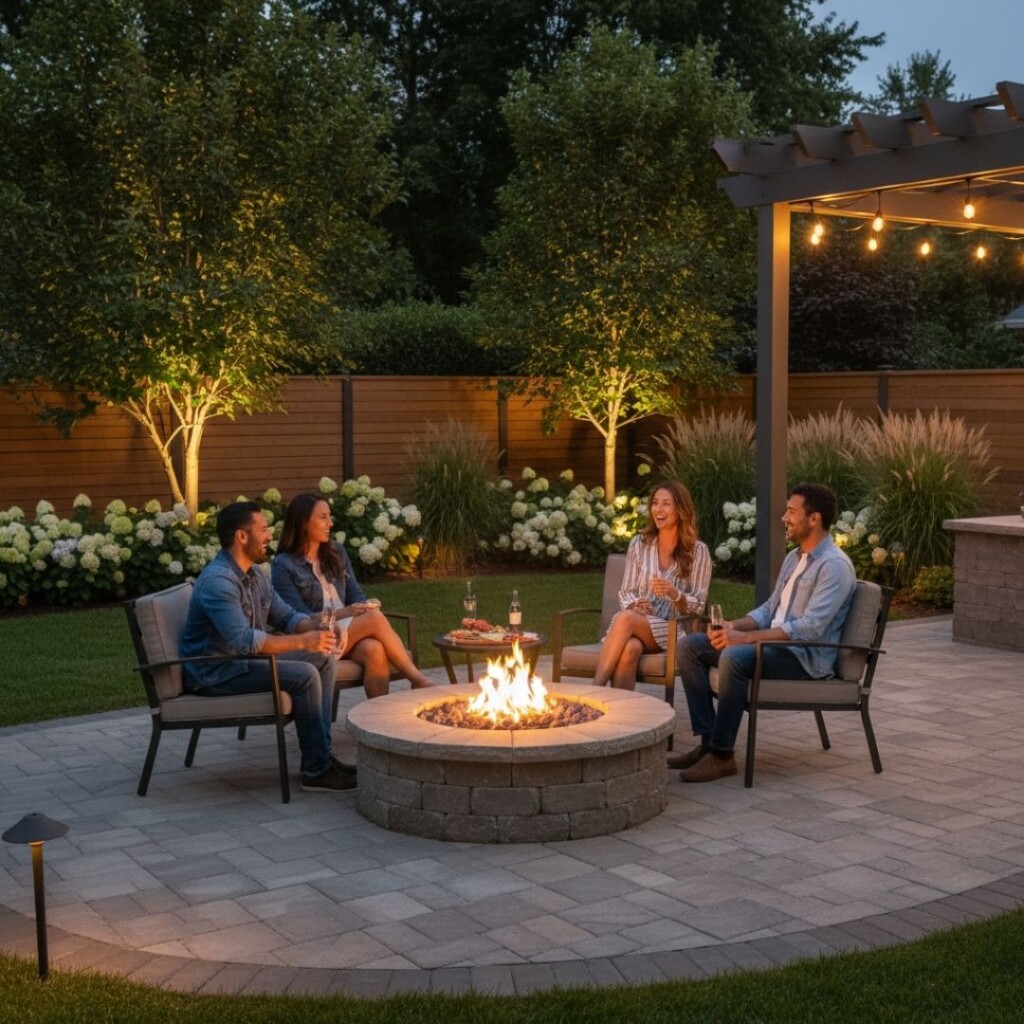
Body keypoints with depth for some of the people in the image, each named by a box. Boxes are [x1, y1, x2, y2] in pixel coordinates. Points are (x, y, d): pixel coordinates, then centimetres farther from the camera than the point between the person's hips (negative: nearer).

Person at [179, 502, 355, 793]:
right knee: (304, 676, -23)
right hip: (216, 673, -10)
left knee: (324, 660, 3)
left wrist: (317, 628, -8)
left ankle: (320, 754, 2)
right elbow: (244, 640, -34)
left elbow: (285, 616, 14)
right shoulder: (217, 581, -24)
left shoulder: (254, 573, 7)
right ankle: (317, 771, -14)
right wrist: (303, 641, -31)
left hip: (243, 659, 10)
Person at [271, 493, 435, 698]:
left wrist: (363, 608, -10)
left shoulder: (337, 552, 16)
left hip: (350, 632, 5)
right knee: (375, 617, -28)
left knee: (375, 650, -32)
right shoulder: (283, 566, -2)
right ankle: (418, 680, -24)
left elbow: (356, 595, 14)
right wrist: (344, 613, -19)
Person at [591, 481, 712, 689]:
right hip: (636, 622, 2)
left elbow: (697, 606, 2)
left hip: (672, 629, -2)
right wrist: (634, 605, -13)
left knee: (625, 619, -35)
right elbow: (626, 592, 11)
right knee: (630, 648, -37)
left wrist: (674, 594, -19)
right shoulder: (639, 544, 12)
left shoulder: (698, 551, 4)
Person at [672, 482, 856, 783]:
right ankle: (708, 740, -7)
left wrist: (745, 637, -27)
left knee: (735, 657, -36)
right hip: (773, 643, 9)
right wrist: (734, 626, -1)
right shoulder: (794, 557, 16)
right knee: (689, 645, -3)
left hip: (806, 656, -9)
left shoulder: (835, 565, -14)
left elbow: (809, 628, -24)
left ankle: (721, 755, -25)